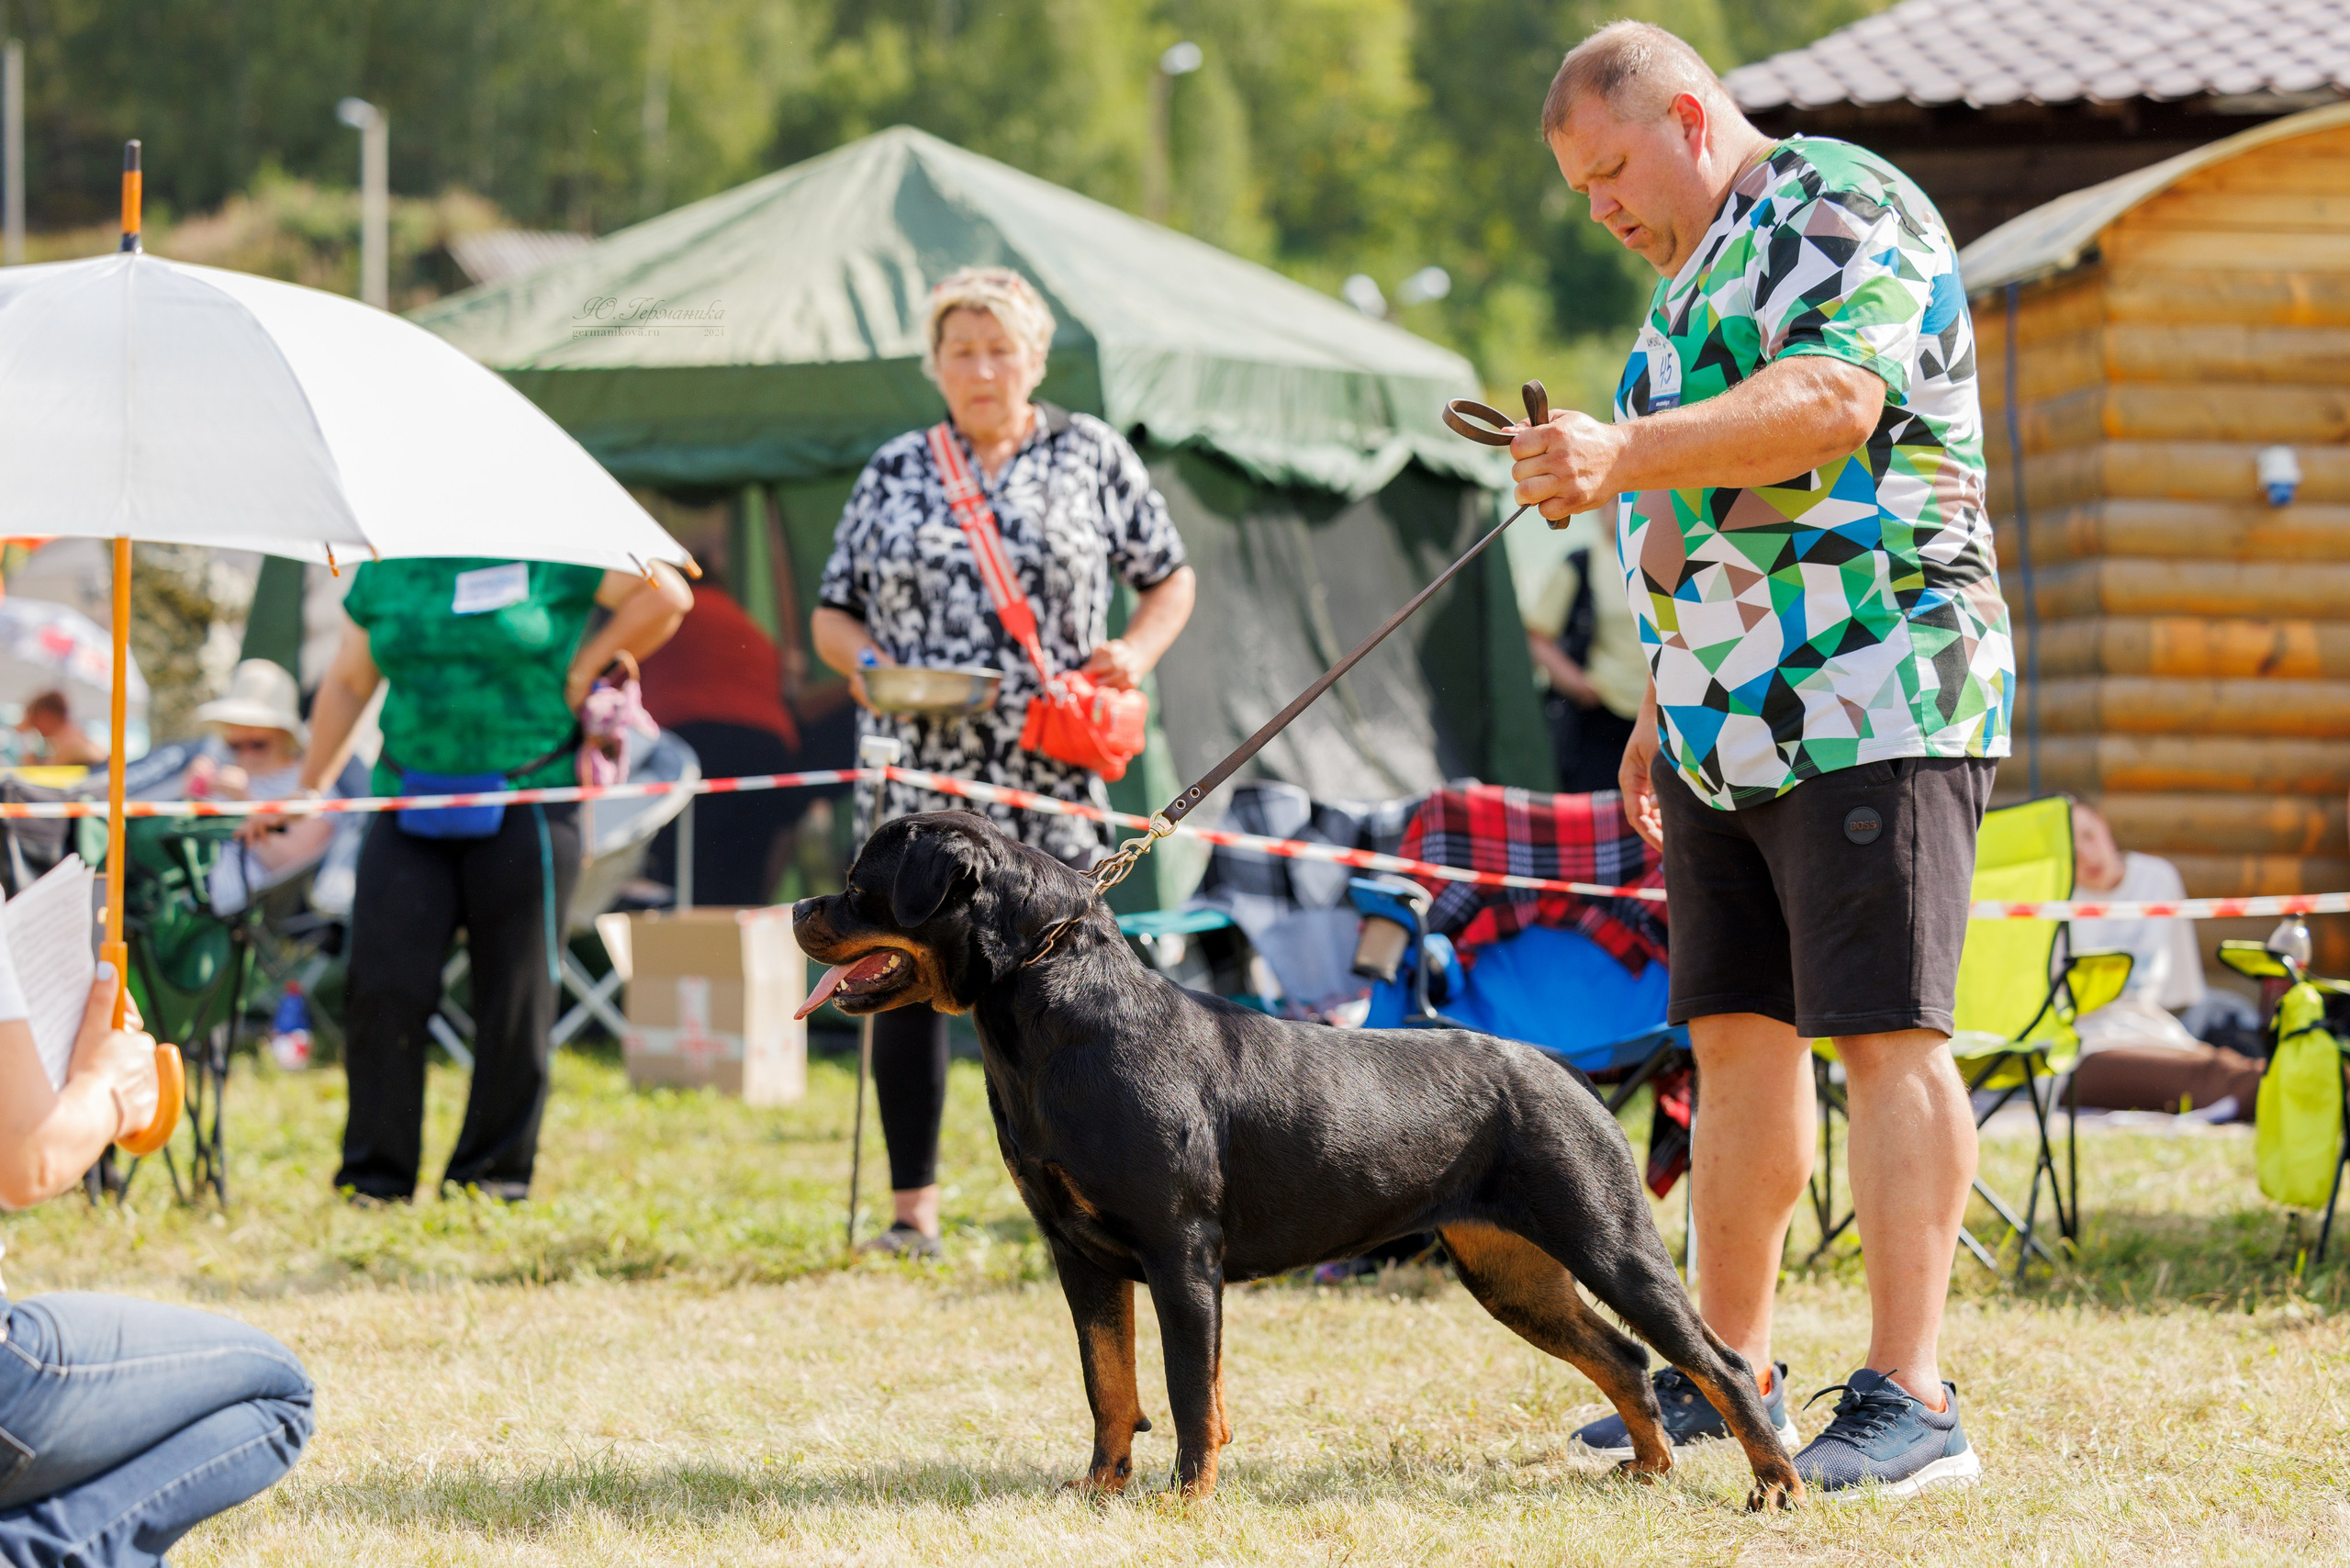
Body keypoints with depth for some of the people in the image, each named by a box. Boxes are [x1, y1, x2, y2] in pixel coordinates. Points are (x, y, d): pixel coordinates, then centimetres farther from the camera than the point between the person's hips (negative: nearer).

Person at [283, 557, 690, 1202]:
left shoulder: (548, 553, 0)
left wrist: (585, 667, 0)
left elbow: (666, 596, 1)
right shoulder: (383, 567, 11)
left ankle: (495, 1175, 9)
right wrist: (307, 790, 19)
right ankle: (376, 1177, 2)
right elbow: (347, 683, 19)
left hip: (524, 803, -3)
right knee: (385, 986, -6)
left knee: (514, 995, -1)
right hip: (410, 808, 3)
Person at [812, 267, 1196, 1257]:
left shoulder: (1093, 458, 8)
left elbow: (1170, 580, 14)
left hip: (1047, 772, -2)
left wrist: (1135, 652, -5)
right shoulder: (894, 473, 12)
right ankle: (913, 1206, 7)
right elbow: (832, 614, 15)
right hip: (914, 768, 2)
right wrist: (869, 662, -7)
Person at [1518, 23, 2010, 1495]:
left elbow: (1832, 400, -27)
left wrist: (1627, 454, -36)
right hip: (1732, 730, 10)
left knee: (1887, 1032, -12)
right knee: (1739, 1036, 11)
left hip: (1873, 704, -9)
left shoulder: (1846, 213, -8)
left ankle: (1911, 1399, -15)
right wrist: (1665, 706, 25)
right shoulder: (1695, 278, 22)